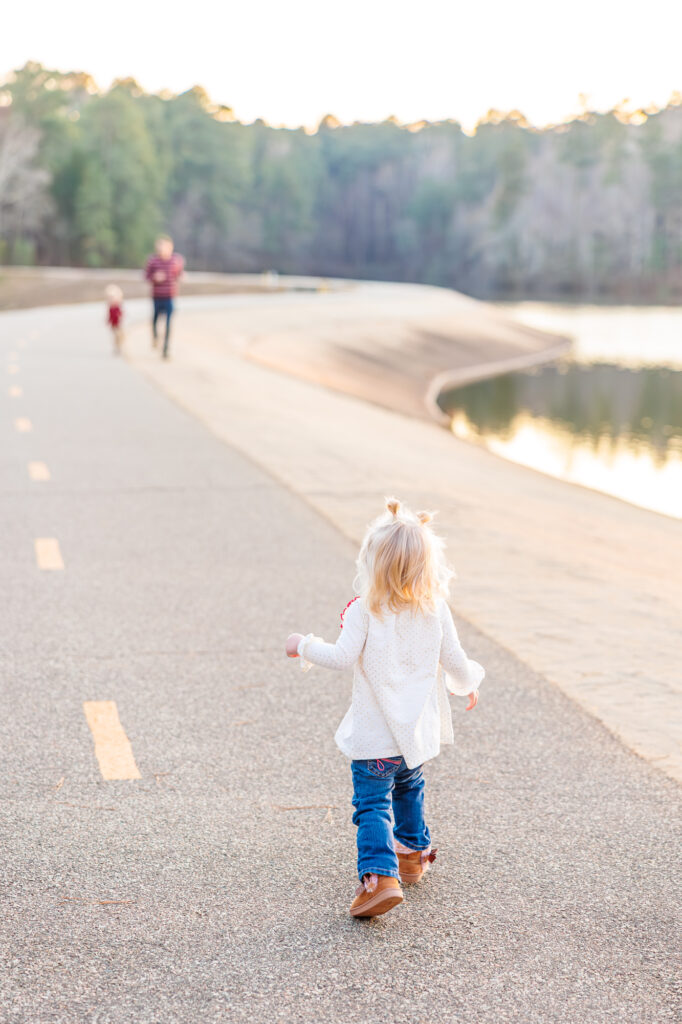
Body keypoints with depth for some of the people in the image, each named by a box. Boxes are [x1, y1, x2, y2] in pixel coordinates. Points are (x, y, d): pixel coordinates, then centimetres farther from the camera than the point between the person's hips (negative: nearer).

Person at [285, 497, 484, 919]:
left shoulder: (364, 610, -17)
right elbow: (456, 662, 0)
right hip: (420, 729, 5)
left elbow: (344, 656, -20)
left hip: (375, 736, -5)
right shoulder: (436, 609, -4)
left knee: (372, 804, -2)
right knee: (410, 788, 28)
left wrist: (305, 646, -3)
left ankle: (379, 876, -18)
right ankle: (412, 854, 44)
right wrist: (469, 683, 22)